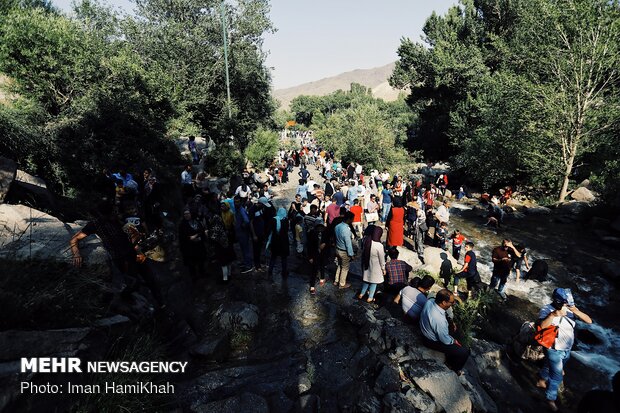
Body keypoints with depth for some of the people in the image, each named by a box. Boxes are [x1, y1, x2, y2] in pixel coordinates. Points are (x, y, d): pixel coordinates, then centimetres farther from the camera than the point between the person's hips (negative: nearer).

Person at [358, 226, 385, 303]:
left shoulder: (366, 240, -15)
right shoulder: (379, 246, -30)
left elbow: (363, 252, -2)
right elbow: (381, 259, -17)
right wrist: (383, 268, -1)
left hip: (366, 264, 5)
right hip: (375, 267, -5)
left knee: (366, 279, 26)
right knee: (374, 282, 16)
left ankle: (362, 294, 40)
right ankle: (370, 298, 32)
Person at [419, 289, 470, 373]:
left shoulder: (430, 300, -19)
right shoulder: (439, 320, -39)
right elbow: (445, 340, -24)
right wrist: (454, 341, -2)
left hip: (426, 332, 8)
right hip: (433, 342, -8)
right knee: (465, 352, -1)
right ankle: (455, 368, 28)